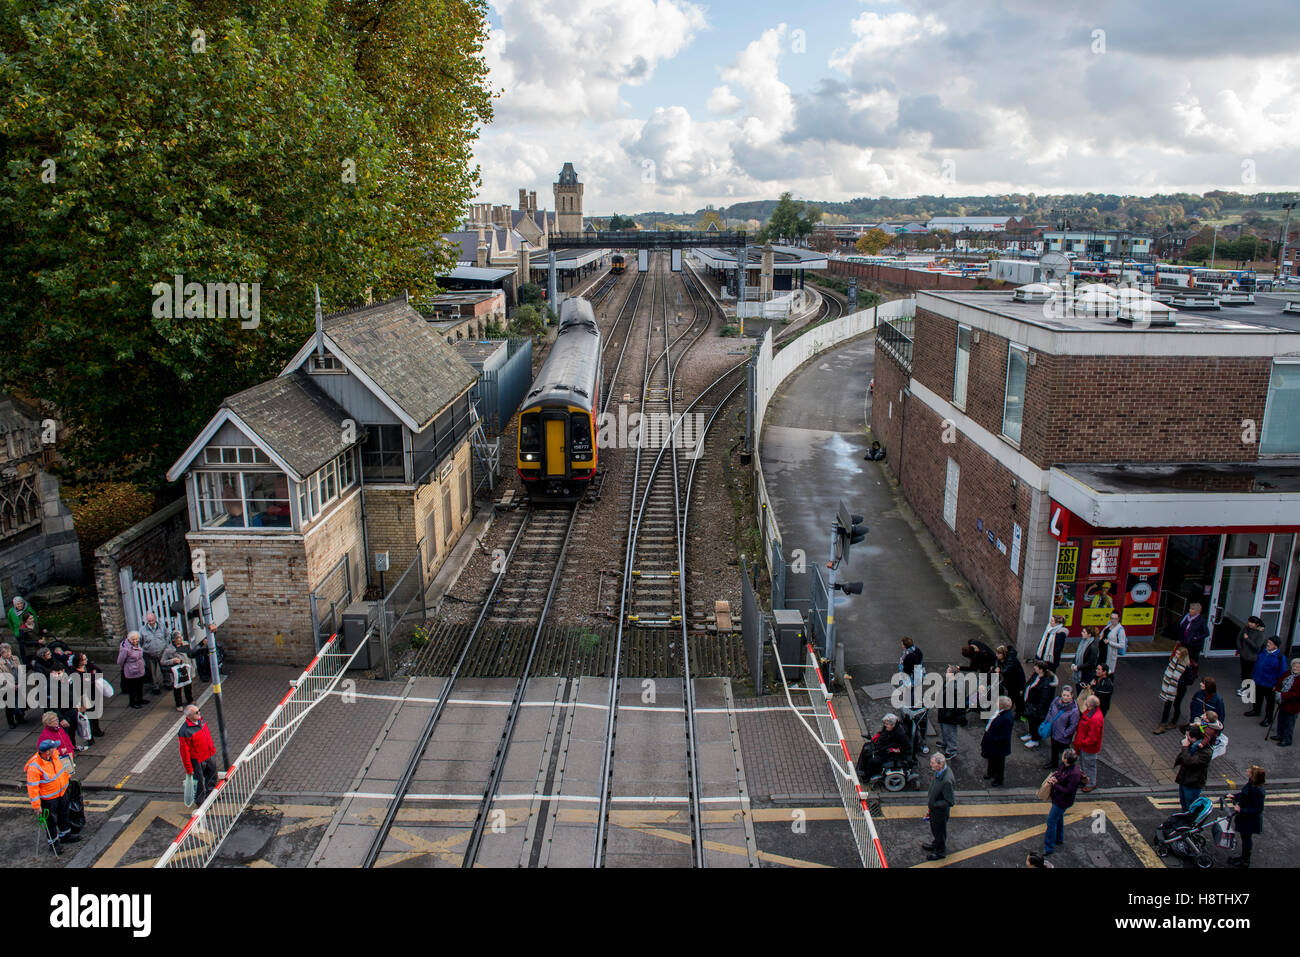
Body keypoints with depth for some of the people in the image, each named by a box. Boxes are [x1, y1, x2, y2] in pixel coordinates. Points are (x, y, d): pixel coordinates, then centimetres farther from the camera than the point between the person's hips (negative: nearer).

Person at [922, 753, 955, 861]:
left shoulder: (946, 780, -39)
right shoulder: (940, 771, -14)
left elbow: (950, 802, -31)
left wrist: (934, 804, -24)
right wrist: (929, 797, 6)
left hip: (940, 811, -8)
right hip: (934, 808, 8)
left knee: (940, 831, 18)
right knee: (934, 828, 30)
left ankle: (940, 852, 41)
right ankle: (935, 845, 54)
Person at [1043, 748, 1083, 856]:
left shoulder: (1074, 774, -33)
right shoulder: (1063, 765, -8)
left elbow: (1068, 791, -28)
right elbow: (1057, 772, 12)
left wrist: (1055, 784, -22)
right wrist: (1052, 776, -9)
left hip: (1063, 801, -9)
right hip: (1056, 797, 9)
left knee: (1051, 821, 0)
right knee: (1058, 818, 27)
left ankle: (1049, 848, 12)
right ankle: (1059, 839, 50)